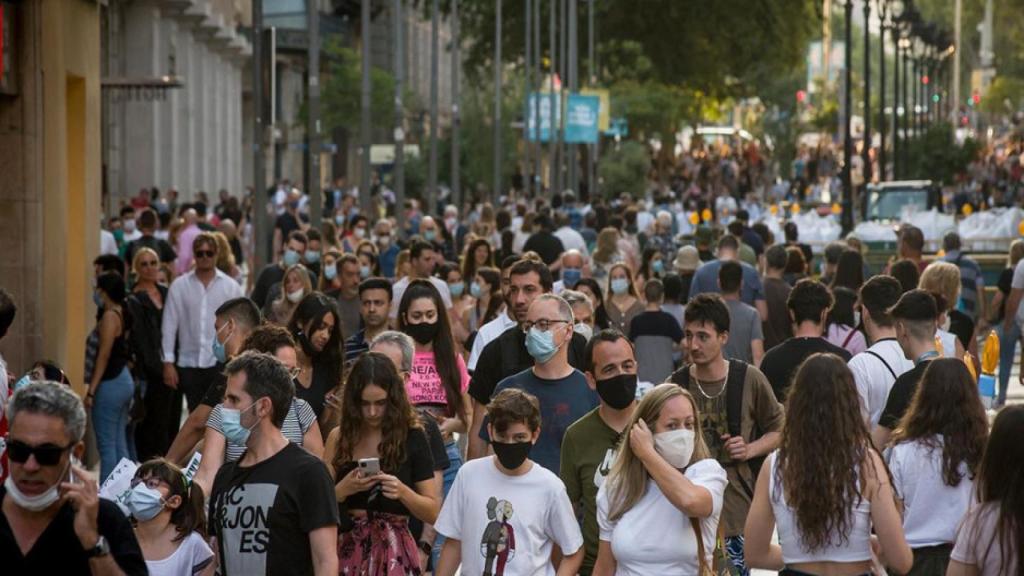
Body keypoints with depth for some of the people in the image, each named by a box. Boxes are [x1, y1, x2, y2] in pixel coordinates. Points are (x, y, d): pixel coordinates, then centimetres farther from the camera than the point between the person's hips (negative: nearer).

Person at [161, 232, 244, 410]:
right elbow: (169, 326, 3)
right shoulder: (179, 286, 3)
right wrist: (168, 362, -1)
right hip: (189, 364, 1)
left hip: (221, 363, -1)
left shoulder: (231, 287, 2)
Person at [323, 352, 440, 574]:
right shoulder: (339, 438, 7)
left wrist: (402, 492, -16)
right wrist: (343, 490, -12)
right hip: (348, 548, 2)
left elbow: (433, 512, 0)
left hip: (394, 550, -2)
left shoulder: (412, 437, -1)